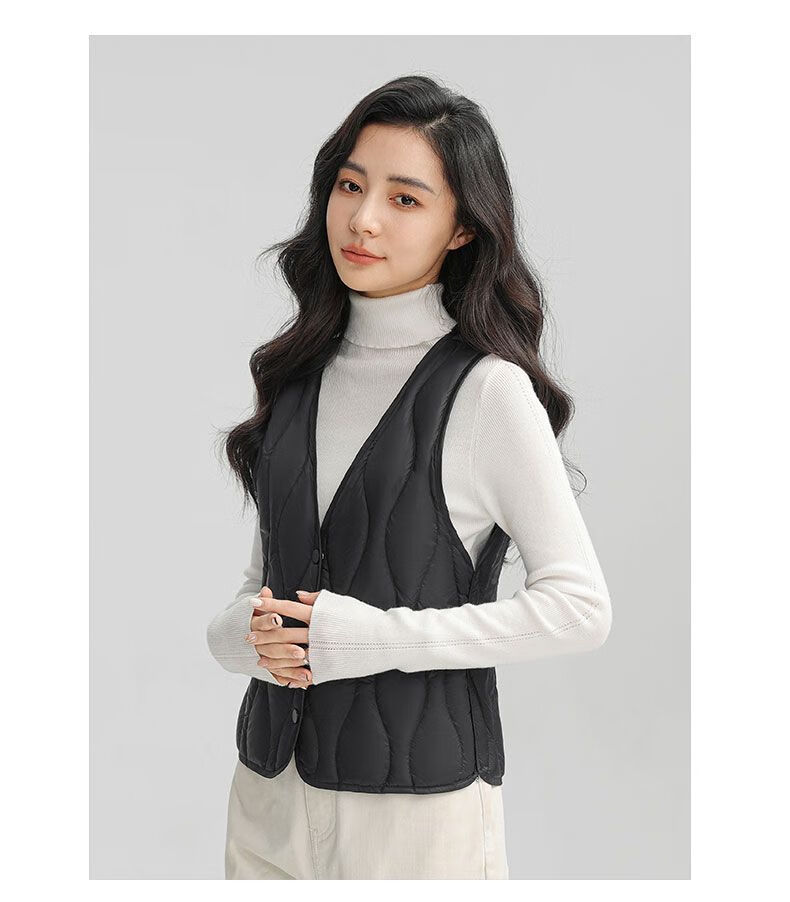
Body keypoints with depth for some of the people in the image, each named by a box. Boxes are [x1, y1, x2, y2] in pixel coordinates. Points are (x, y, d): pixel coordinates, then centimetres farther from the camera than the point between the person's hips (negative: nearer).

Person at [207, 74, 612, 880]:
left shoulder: (488, 389, -12)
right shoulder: (302, 373, 6)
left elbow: (578, 606, -14)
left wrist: (376, 637, -17)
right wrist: (240, 632, -9)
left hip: (416, 798, -5)